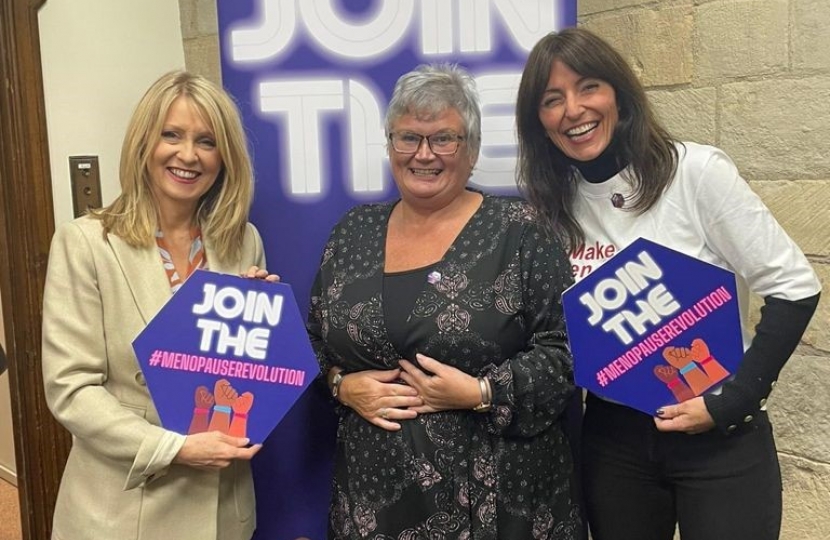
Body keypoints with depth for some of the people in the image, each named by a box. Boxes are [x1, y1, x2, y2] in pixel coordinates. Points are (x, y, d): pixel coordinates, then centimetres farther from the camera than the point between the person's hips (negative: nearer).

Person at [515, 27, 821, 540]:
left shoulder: (696, 171, -13)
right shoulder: (551, 204, -1)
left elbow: (793, 287, -11)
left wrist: (731, 401, -15)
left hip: (722, 436, -3)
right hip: (612, 439, 4)